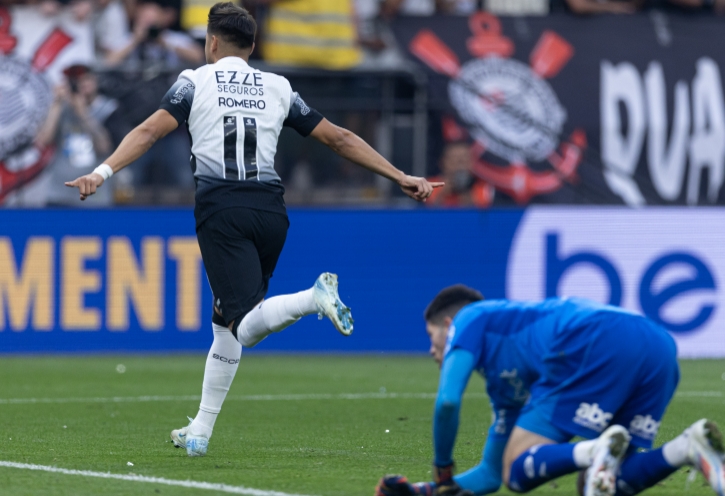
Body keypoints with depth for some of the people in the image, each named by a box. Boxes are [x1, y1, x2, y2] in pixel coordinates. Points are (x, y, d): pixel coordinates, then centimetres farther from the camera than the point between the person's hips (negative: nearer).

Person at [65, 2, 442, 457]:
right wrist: (400, 178, 23)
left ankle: (312, 298, -40)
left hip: (221, 208, -4)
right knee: (227, 322, 17)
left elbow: (150, 132, -6)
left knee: (246, 325, -14)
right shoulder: (278, 88, 17)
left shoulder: (195, 82, 9)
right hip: (271, 209, 4)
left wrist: (104, 171, -13)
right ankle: (200, 432, 18)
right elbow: (339, 138, 18)